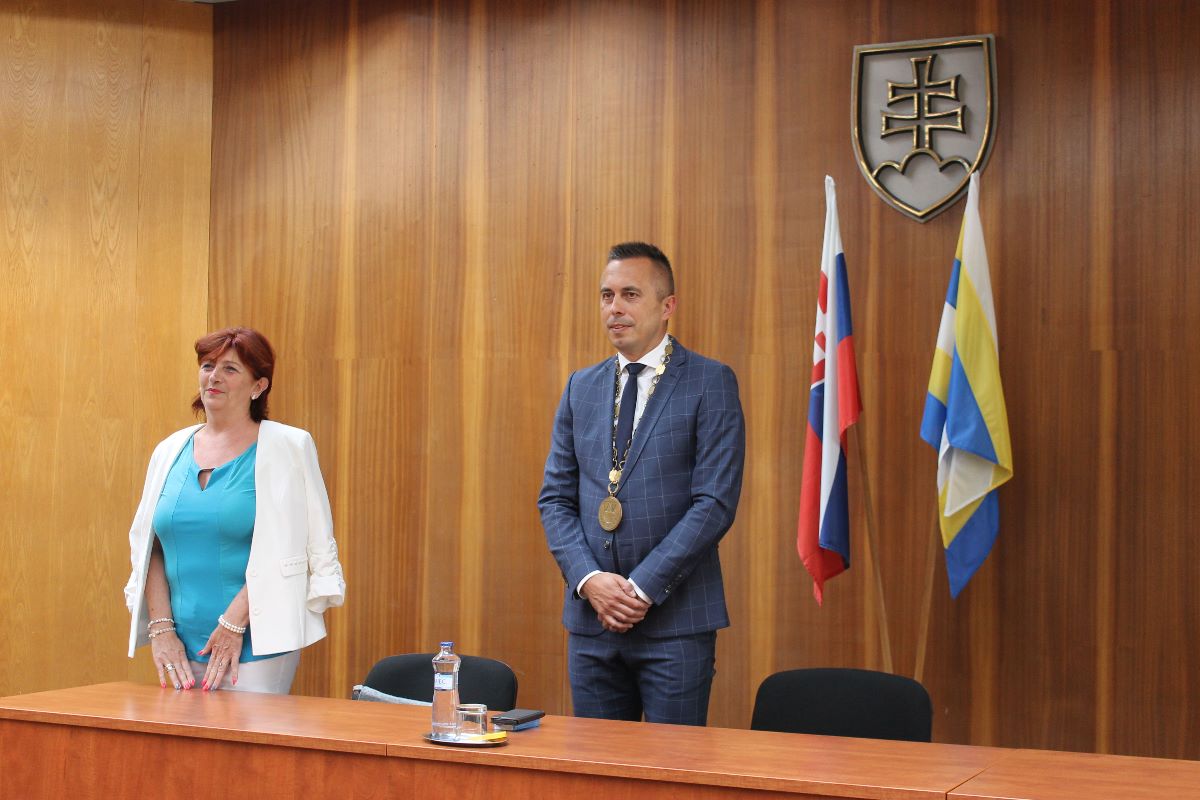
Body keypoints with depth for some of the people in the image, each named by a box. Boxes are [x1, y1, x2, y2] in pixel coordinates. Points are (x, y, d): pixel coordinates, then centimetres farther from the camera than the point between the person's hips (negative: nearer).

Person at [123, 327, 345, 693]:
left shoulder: (288, 448, -3)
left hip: (255, 648, -4)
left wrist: (235, 622, -14)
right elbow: (146, 548, 11)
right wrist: (161, 629, 0)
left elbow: (287, 549, -9)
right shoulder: (171, 451, 11)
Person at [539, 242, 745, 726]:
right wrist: (589, 578, -7)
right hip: (590, 618, 5)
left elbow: (716, 501, -11)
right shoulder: (581, 387, 12)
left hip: (675, 619, -4)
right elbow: (555, 497, 10)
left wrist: (644, 587, -15)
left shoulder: (710, 383, -4)